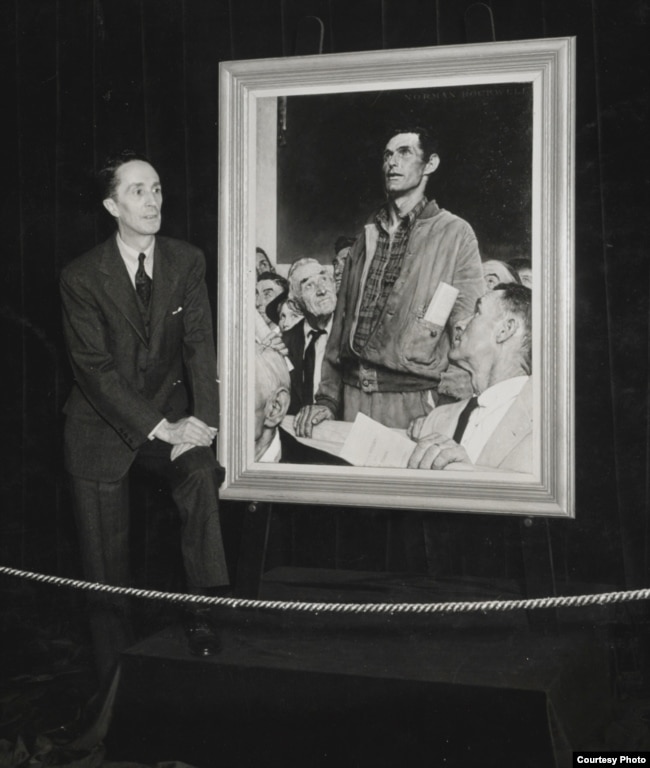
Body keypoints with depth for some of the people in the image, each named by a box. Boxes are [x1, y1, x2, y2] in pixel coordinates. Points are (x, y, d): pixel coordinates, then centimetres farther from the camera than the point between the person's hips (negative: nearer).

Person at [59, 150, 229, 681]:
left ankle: (205, 613, -23)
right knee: (107, 567, 2)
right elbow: (95, 368, -16)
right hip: (104, 427, -1)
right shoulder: (81, 277, -11)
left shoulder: (187, 262, -2)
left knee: (201, 472, -32)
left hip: (171, 413, 2)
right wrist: (160, 428, -25)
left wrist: (202, 419, -24)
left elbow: (200, 345, -7)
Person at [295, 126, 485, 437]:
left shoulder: (455, 234, -1)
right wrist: (326, 398, 5)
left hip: (414, 400, -5)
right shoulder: (366, 237, 15)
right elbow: (341, 321, 14)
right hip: (353, 396, 5)